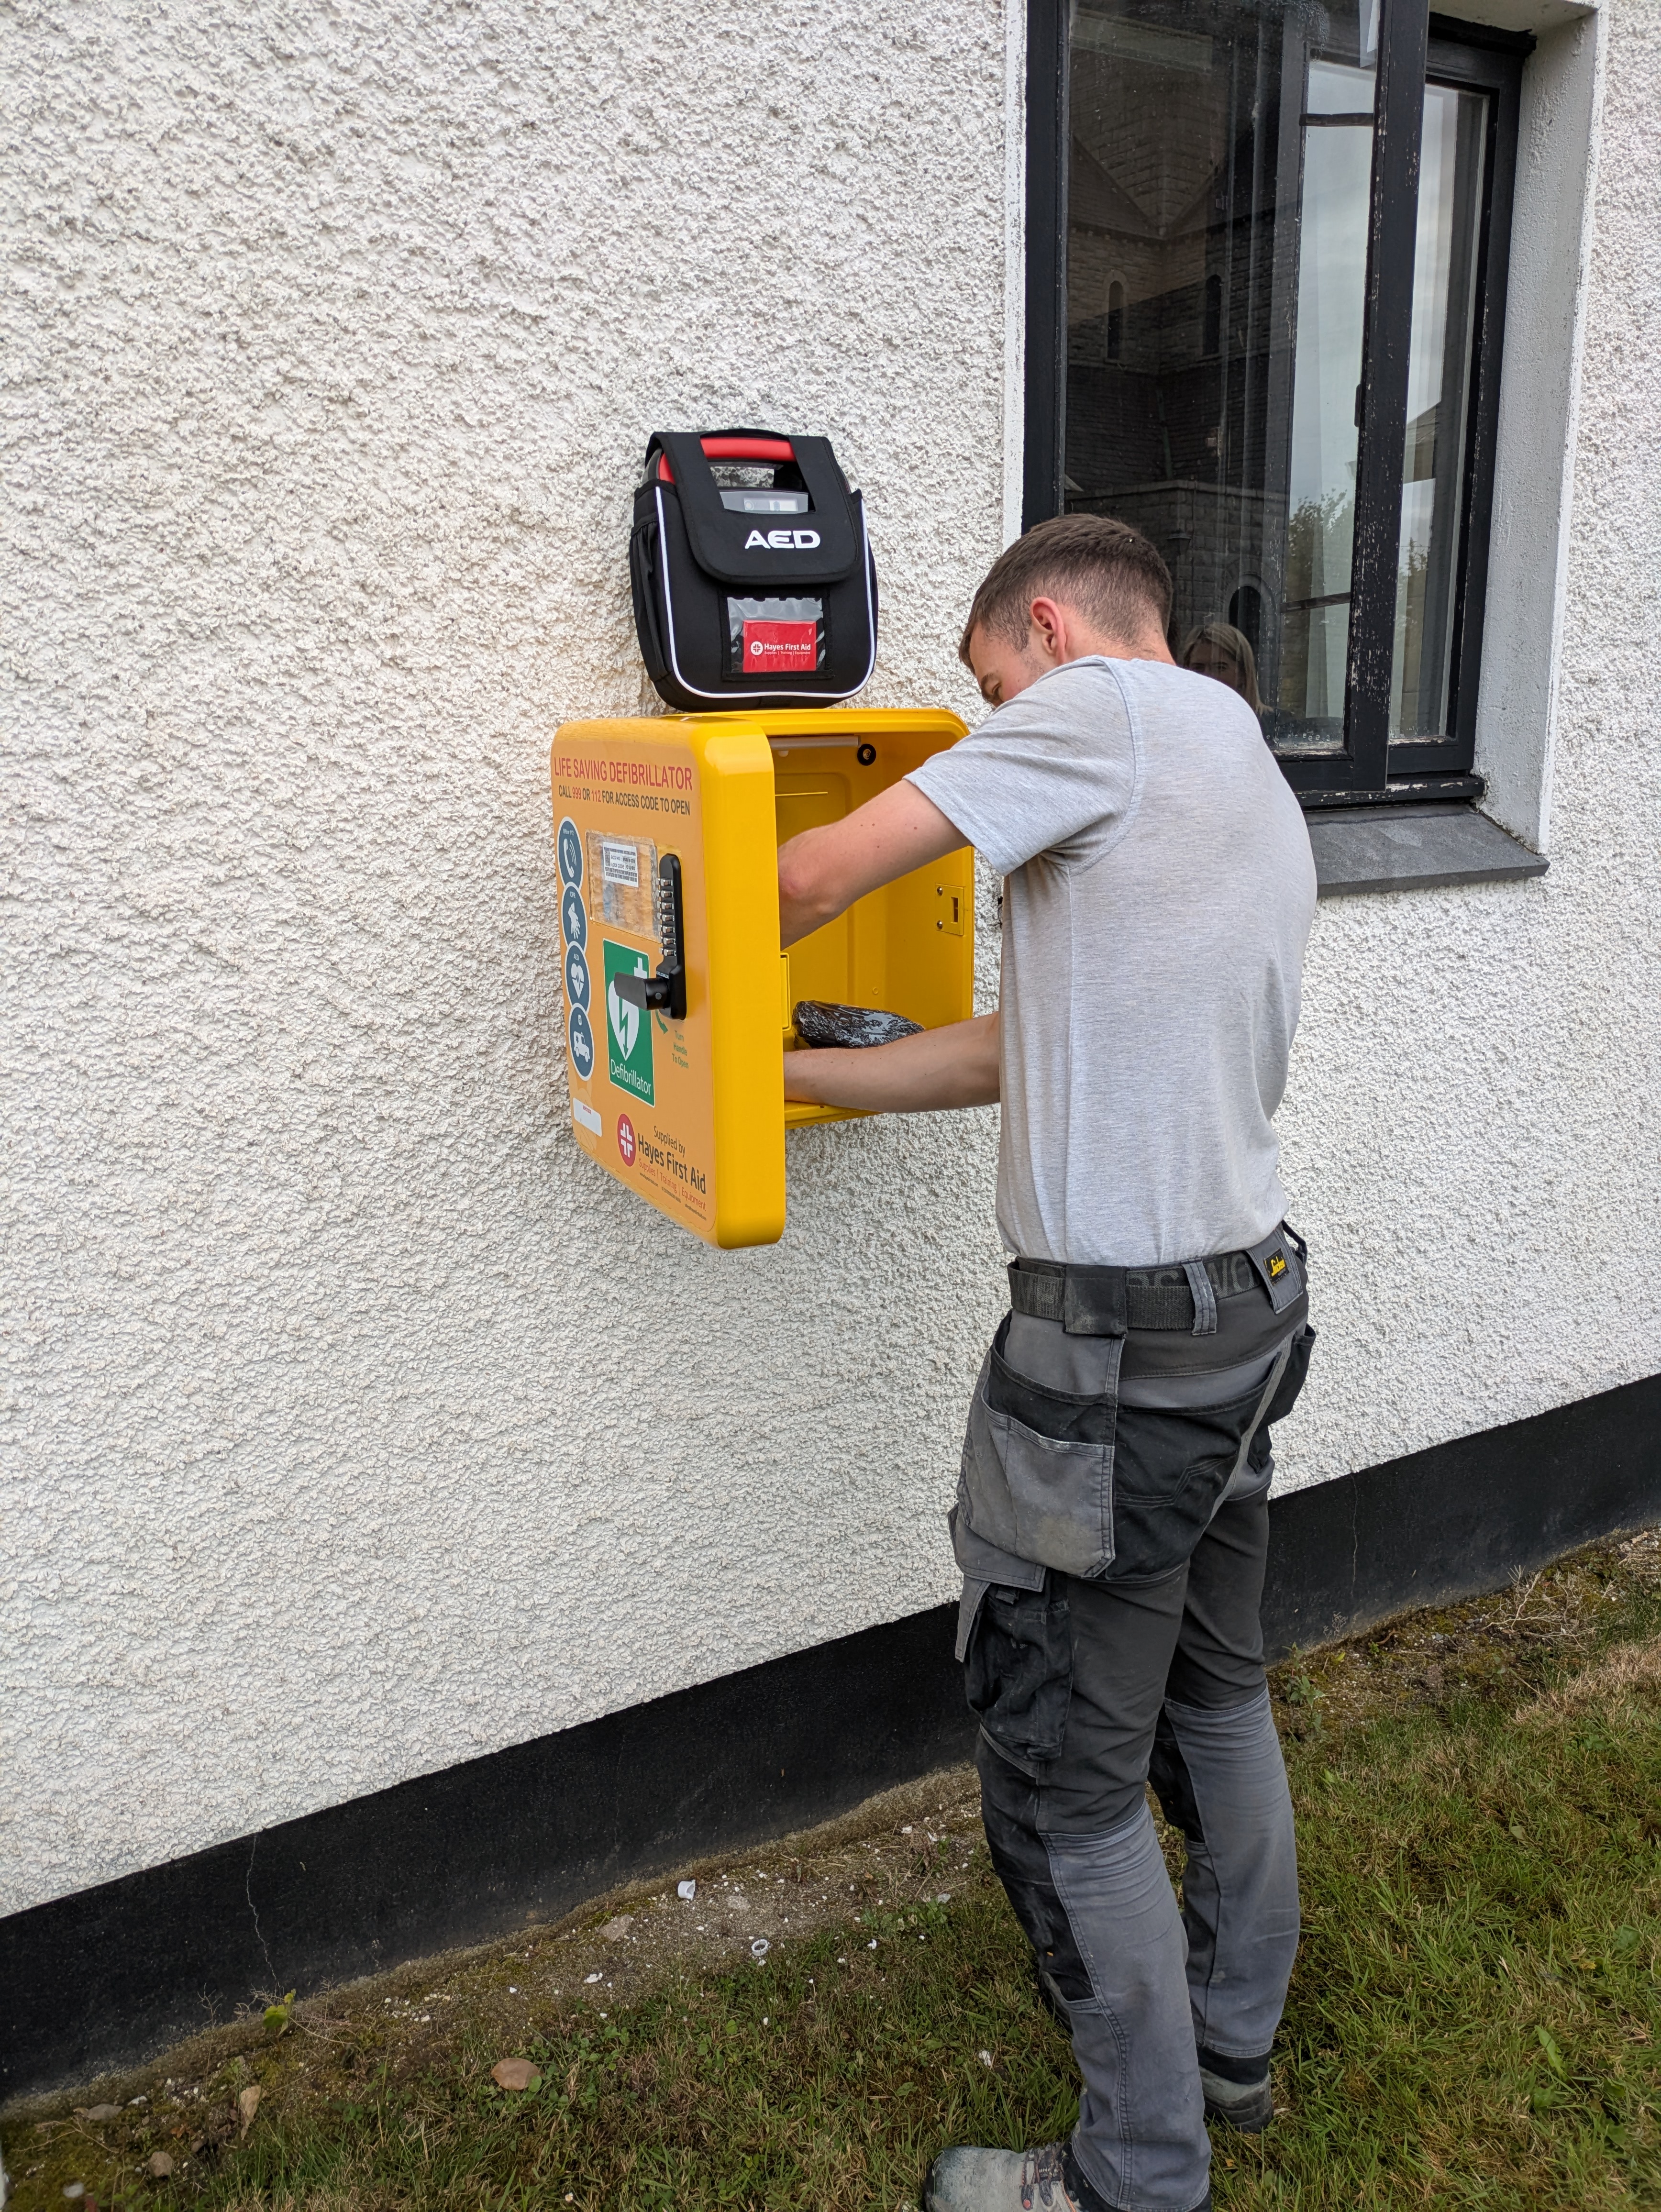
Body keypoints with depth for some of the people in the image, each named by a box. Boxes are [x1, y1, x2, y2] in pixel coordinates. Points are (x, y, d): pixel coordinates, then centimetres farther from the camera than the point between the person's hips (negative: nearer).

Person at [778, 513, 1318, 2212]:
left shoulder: (1116, 704, -11)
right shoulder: (1257, 796, 16)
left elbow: (815, 878, -13)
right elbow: (1023, 1050, 13)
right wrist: (778, 1070, 14)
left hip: (1116, 1338, -10)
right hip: (1248, 1296, 10)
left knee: (1064, 1782, 7)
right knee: (1214, 1698, 25)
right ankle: (1230, 2043, 46)